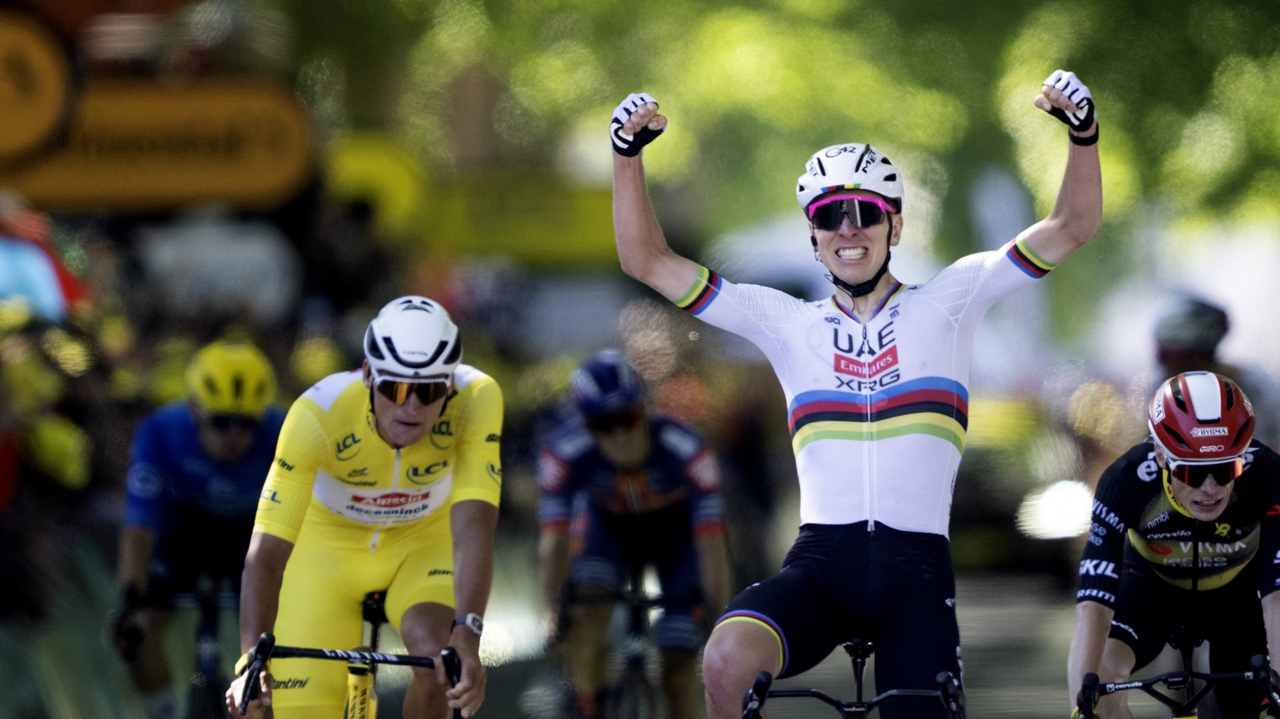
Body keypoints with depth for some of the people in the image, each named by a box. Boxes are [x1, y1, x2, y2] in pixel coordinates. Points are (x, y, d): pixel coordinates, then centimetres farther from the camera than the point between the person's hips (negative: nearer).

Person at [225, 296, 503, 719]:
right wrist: (251, 660, -49)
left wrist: (466, 634, -53)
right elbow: (267, 548, -37)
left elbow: (474, 523, -39)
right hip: (329, 542, -1)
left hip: (425, 541, 1)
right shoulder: (318, 413, -35)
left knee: (440, 658, -29)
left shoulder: (476, 399, -31)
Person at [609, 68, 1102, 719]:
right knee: (728, 661, -31)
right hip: (821, 561, 0)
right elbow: (648, 262, 14)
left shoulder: (943, 305, 11)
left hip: (915, 568, 0)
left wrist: (1081, 131, -11)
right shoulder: (789, 324, 14)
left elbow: (1072, 228, 5)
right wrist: (627, 153, 2)